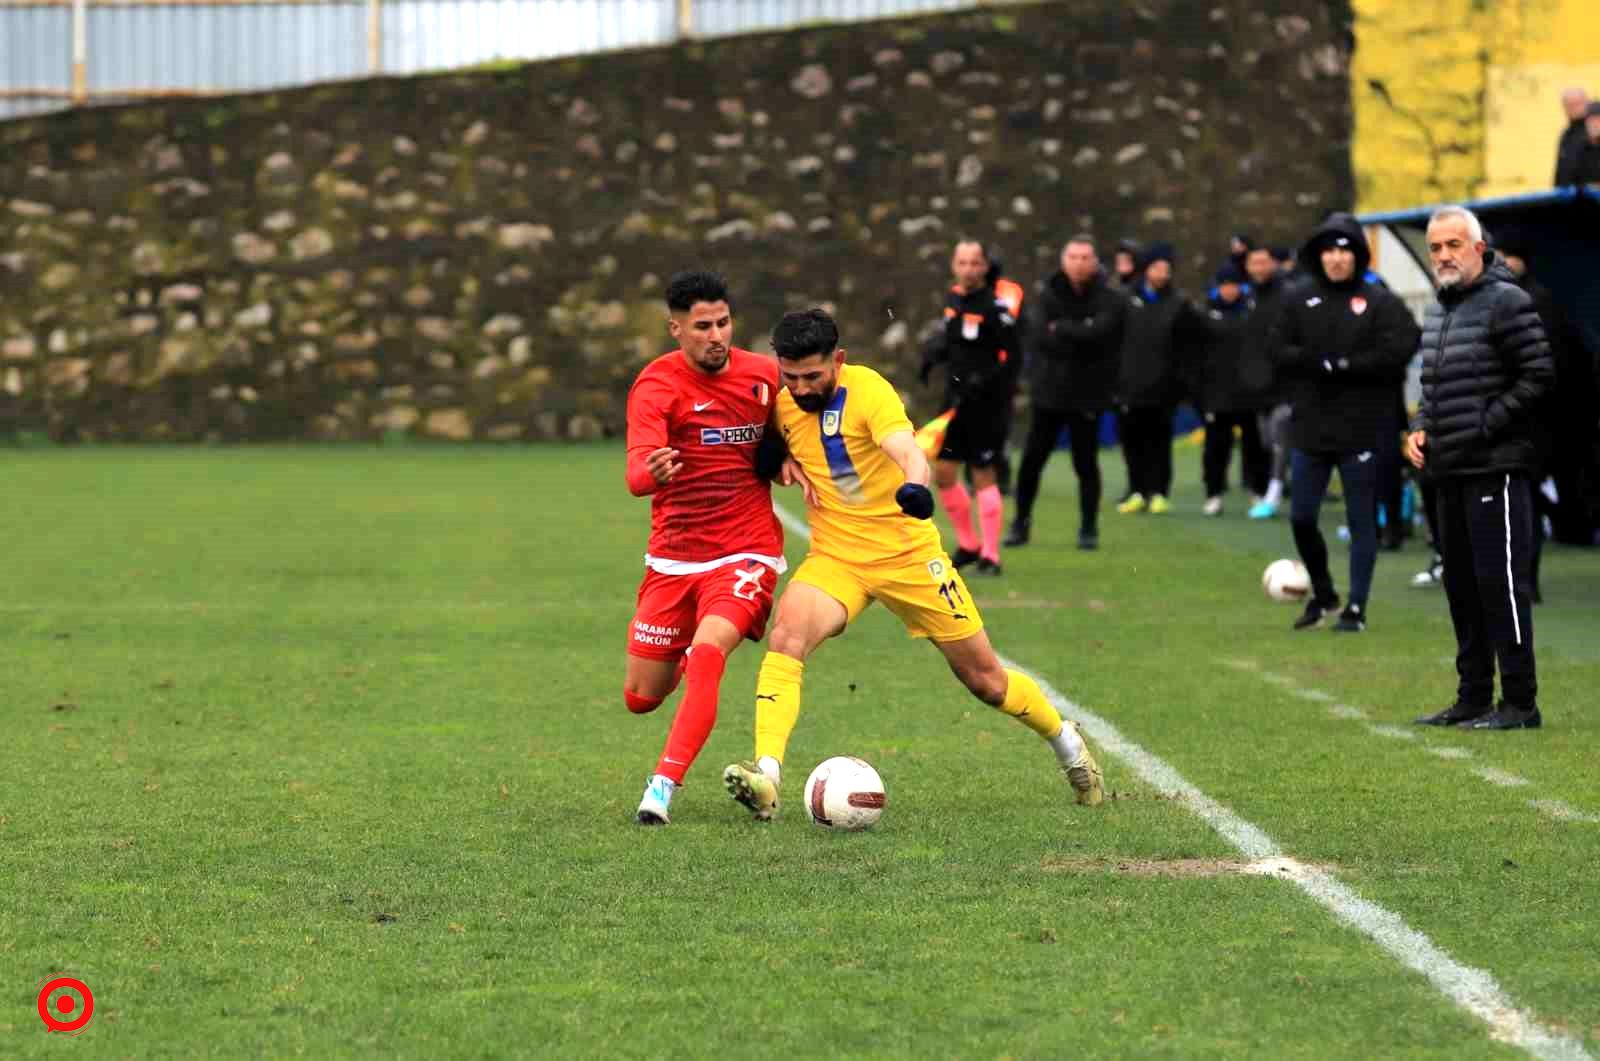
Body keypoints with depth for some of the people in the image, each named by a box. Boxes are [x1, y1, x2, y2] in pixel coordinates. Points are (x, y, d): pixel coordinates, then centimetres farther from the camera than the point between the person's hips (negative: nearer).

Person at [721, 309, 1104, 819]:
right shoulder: (782, 400, -3)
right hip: (835, 558, 3)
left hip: (908, 554, -3)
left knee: (985, 679, 7)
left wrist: (915, 485, -60)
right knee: (786, 635, -27)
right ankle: (766, 775, -34)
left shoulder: (867, 390, -20)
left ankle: (1065, 741, 35)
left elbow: (907, 450, -39)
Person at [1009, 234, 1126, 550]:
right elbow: (1039, 334, -12)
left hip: (1087, 394, -2)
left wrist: (1060, 329, -13)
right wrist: (1077, 339, -18)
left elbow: (1098, 333, -21)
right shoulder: (1048, 294, 2)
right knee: (1031, 460, 4)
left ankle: (1089, 528, 13)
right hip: (1049, 390, 2)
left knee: (1085, 463, 2)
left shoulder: (1108, 299, -5)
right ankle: (1021, 522, 16)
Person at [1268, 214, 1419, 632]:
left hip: (1362, 429, -4)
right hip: (1311, 426, 4)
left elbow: (1397, 351, -15)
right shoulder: (1301, 300, 6)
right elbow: (1279, 350, 0)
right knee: (1301, 517, 6)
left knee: (1362, 522, 1)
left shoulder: (1380, 301, -4)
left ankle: (1356, 608, 9)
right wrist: (1319, 363, -15)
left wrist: (1342, 366, -17)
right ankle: (1322, 594, 28)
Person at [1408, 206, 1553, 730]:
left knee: (1501, 583, -8)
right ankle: (1473, 697, 19)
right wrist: (1421, 428, 8)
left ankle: (1520, 702, -5)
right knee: (1461, 584, 12)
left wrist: (1483, 428, -15)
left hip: (1497, 470, -9)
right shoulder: (1437, 311, 18)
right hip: (1450, 472, 9)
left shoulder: (1507, 303, -9)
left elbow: (1538, 377, -14)